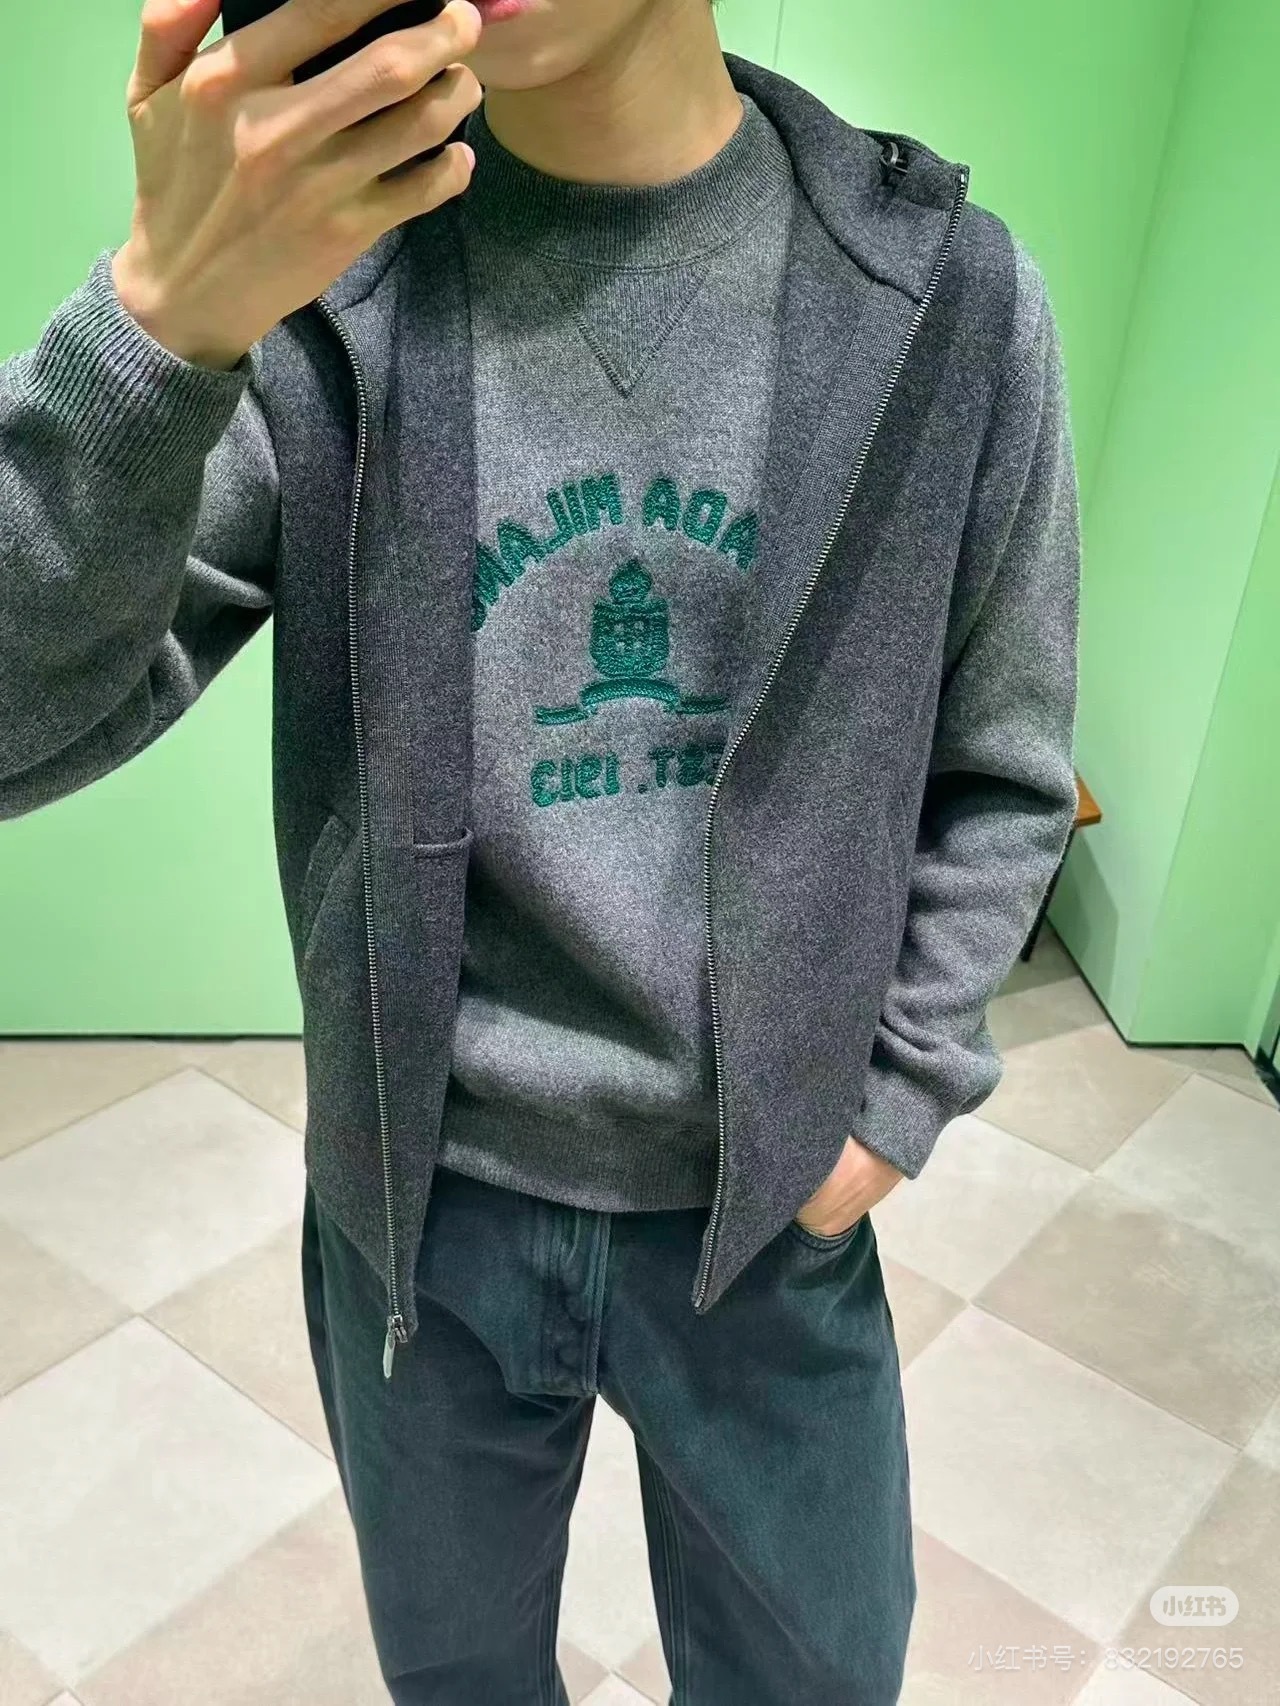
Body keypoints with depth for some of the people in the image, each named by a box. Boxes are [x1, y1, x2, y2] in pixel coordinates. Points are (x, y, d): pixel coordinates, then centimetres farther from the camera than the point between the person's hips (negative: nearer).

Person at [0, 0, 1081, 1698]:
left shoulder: (948, 285, -9)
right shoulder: (318, 255, -11)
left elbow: (1000, 777, 0)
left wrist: (896, 1102, -4)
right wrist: (163, 314, -33)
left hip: (773, 1209, 1)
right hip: (424, 1203, 1)